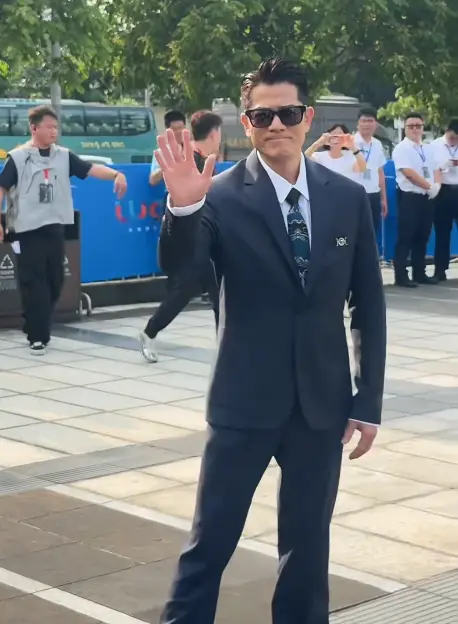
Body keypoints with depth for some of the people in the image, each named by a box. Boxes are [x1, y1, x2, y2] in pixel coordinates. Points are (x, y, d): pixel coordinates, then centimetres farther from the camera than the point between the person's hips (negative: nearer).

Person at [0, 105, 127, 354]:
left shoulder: (63, 156, 6)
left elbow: (90, 169, -3)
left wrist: (116, 174, -19)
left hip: (55, 227, 5)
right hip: (28, 229, -5)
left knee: (54, 282, 11)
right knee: (34, 284, -5)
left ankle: (38, 329, 29)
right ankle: (37, 336, 2)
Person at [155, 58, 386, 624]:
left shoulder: (347, 197, 2)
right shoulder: (223, 196, -8)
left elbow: (369, 306, 6)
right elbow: (180, 271, -23)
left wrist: (368, 402, 4)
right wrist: (183, 208, -41)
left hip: (322, 400, 3)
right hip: (246, 399, -3)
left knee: (308, 540, 14)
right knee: (210, 540, 3)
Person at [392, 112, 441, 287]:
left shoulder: (428, 149, 15)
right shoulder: (401, 149, -7)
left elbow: (436, 170, 14)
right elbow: (409, 173, -17)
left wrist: (437, 185, -7)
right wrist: (429, 186, -13)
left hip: (427, 198, 7)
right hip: (410, 198, -7)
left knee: (422, 238, 11)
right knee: (406, 238, -6)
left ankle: (419, 273, 19)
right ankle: (401, 276, -3)